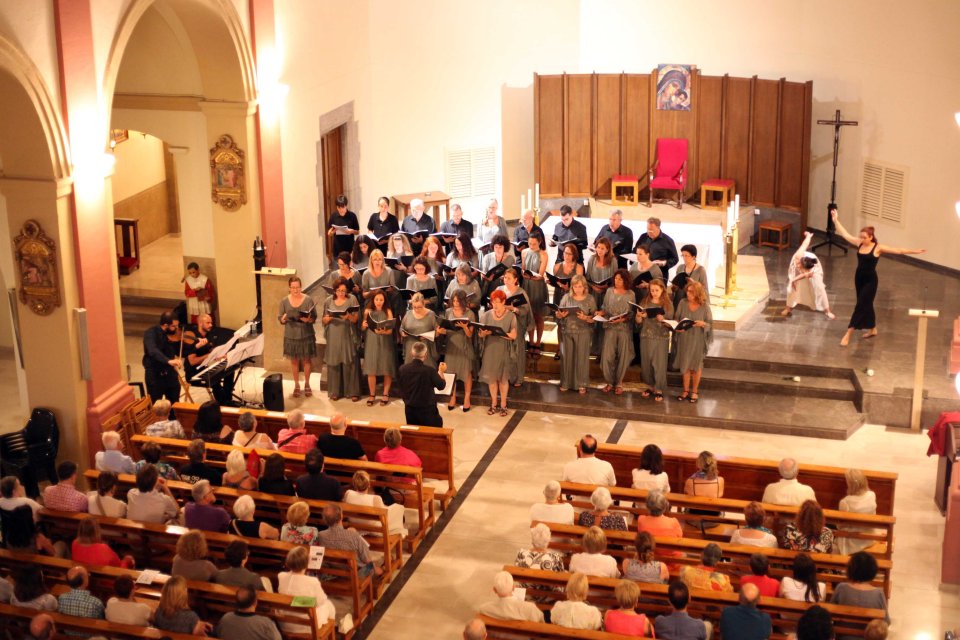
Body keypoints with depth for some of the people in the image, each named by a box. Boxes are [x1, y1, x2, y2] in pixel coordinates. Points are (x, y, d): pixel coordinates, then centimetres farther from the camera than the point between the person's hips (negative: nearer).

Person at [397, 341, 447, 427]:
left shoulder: (402, 369, -9)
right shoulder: (429, 370, -21)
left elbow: (401, 390, 4)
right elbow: (441, 385, -4)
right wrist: (441, 372, 12)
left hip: (410, 410, 4)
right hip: (427, 410, -4)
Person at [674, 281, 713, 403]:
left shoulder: (704, 306, -11)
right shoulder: (683, 303, -5)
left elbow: (710, 325, -5)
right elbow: (676, 319, 3)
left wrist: (703, 324, -26)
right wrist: (677, 327, -16)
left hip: (698, 340, -2)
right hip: (684, 339, 2)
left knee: (696, 366, 10)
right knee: (685, 365, 10)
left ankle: (694, 392, 24)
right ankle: (686, 391, 24)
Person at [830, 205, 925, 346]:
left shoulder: (878, 248, -15)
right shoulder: (859, 243, -2)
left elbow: (898, 251, -13)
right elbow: (845, 234, 5)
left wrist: (914, 251, -19)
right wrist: (836, 220, 5)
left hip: (870, 280, -5)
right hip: (859, 278, 5)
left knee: (860, 306, -4)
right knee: (866, 304, 17)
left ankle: (848, 335, -3)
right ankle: (872, 329, 35)